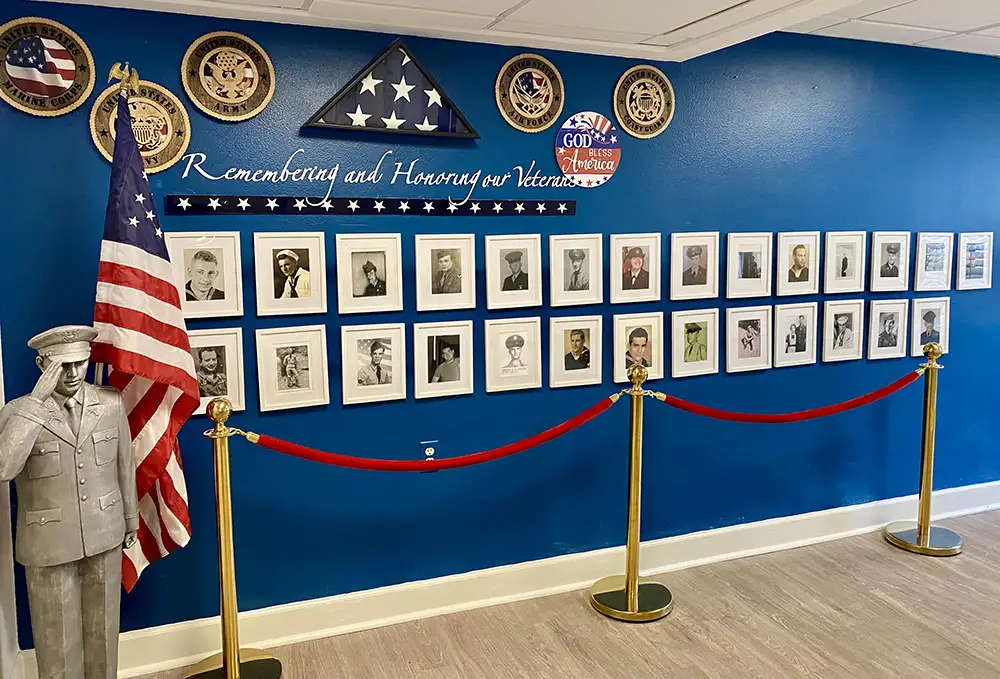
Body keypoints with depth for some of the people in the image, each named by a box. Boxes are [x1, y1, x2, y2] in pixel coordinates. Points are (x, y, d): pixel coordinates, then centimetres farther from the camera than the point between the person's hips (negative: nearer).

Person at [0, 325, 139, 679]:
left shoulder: (112, 403, -6)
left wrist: (131, 518, 12)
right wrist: (37, 400, -33)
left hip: (105, 535, 2)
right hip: (49, 543, -2)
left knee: (102, 627, 18)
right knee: (58, 637, 13)